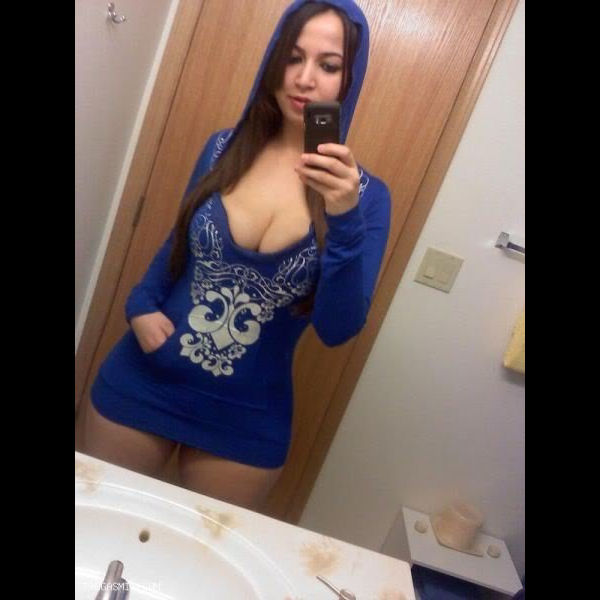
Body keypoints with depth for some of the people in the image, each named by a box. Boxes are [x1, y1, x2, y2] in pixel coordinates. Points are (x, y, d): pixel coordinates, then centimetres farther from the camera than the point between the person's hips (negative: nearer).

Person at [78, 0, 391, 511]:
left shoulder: (365, 195, -10)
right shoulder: (225, 147, -3)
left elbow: (338, 329, -17)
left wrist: (344, 217, -30)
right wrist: (141, 305, -6)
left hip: (248, 419, -1)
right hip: (141, 383, 2)